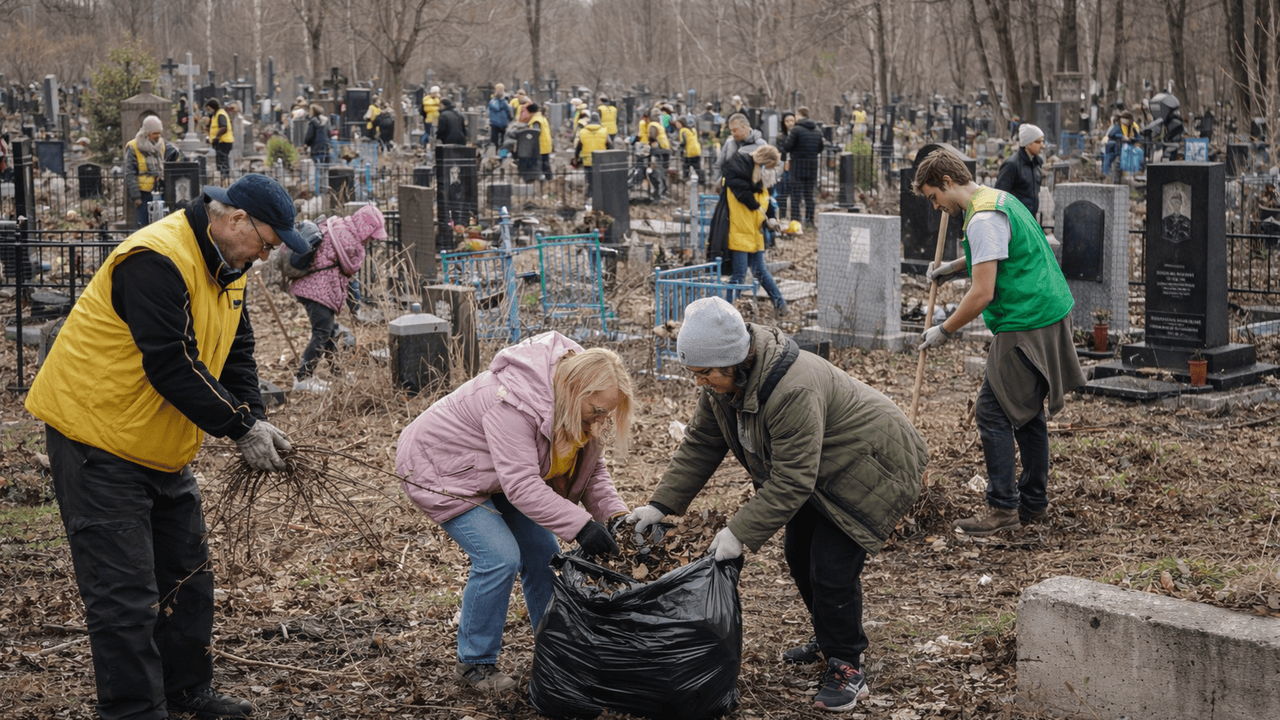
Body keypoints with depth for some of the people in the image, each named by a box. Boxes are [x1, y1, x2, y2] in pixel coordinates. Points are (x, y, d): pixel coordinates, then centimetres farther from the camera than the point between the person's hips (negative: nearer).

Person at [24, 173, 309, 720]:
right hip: (98, 439, -10)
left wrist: (255, 419, -6)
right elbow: (173, 367, -29)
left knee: (187, 575, 16)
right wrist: (241, 428, -24)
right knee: (126, 592, -7)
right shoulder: (155, 261, -25)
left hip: (163, 450, 10)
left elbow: (235, 354, 10)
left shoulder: (227, 268, 7)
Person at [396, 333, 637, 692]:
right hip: (439, 468, -9)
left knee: (542, 551, 4)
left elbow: (591, 467, 0)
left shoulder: (582, 404, -11)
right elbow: (521, 484, -41)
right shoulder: (515, 402, -38)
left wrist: (615, 515, -17)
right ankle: (474, 663, -4)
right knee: (499, 558, -20)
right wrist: (581, 525, -44)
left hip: (498, 472, 9)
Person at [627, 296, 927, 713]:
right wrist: (661, 504, -7)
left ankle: (846, 666, 2)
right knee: (799, 554, 15)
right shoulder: (723, 380, -10)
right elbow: (701, 444, -1)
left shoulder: (794, 390, -39)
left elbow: (791, 480, -36)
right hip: (819, 471, 10)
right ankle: (829, 639, 36)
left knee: (832, 567, -14)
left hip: (866, 469, -9)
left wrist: (741, 533, -34)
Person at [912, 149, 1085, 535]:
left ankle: (1002, 509, -3)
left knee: (993, 413, -6)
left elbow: (982, 293, -22)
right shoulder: (997, 197, 15)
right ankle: (1034, 503, 25)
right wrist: (955, 266, 23)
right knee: (1026, 413, 17)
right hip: (1050, 315, 11)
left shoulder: (983, 219, -18)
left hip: (1027, 327, -11)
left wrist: (943, 331, -10)